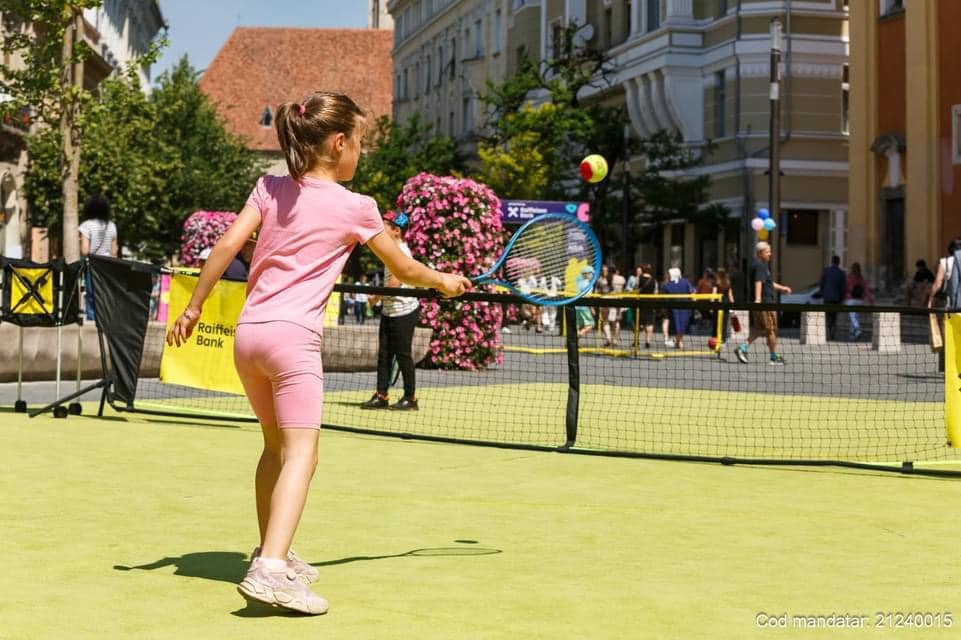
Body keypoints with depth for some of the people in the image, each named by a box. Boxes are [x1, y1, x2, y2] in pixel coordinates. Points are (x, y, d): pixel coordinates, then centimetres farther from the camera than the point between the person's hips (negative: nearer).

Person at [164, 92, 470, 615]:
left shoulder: (270, 188, 10)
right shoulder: (354, 208, -1)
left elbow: (228, 245, 2)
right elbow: (403, 268, 11)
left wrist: (193, 307, 8)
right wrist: (444, 282, 30)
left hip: (248, 332, 6)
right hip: (293, 336, -6)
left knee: (276, 445, 22)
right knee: (301, 453, -12)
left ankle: (272, 554, 32)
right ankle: (270, 570, -29)